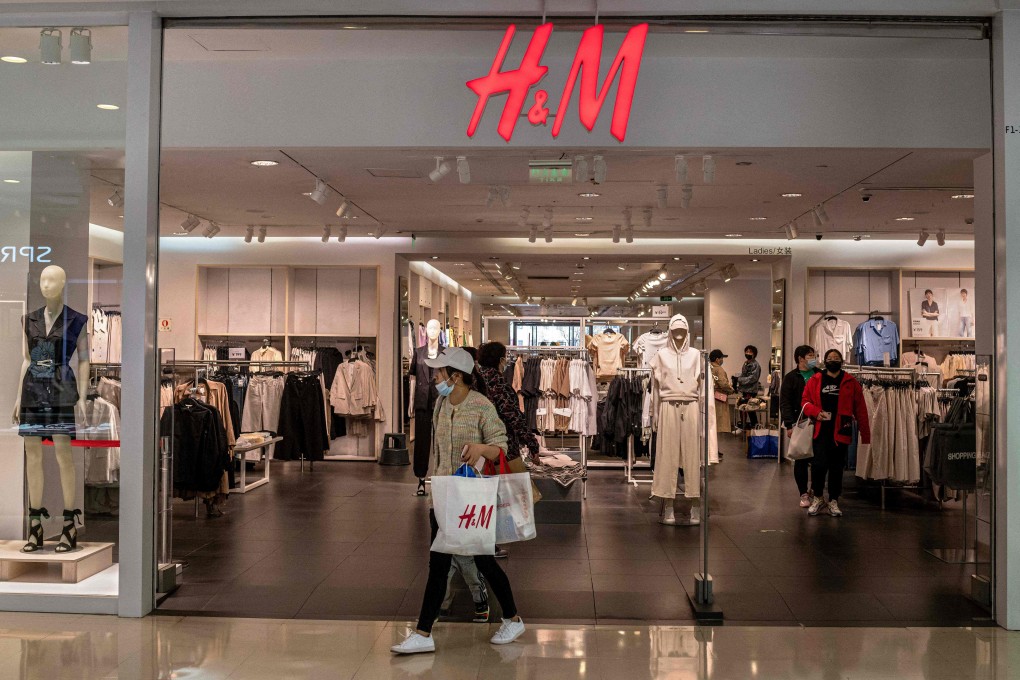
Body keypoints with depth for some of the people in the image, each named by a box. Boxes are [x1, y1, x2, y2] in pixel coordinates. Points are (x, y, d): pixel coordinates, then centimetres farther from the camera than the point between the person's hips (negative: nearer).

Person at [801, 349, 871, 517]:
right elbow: (805, 401, 8)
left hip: (841, 431, 0)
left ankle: (833, 501, 20)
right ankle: (817, 498, 13)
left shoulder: (850, 382, 4)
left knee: (837, 467, 8)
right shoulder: (815, 380, 5)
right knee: (819, 464, -7)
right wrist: (816, 412, -12)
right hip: (820, 430, 0)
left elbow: (860, 409, 3)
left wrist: (865, 433, 0)